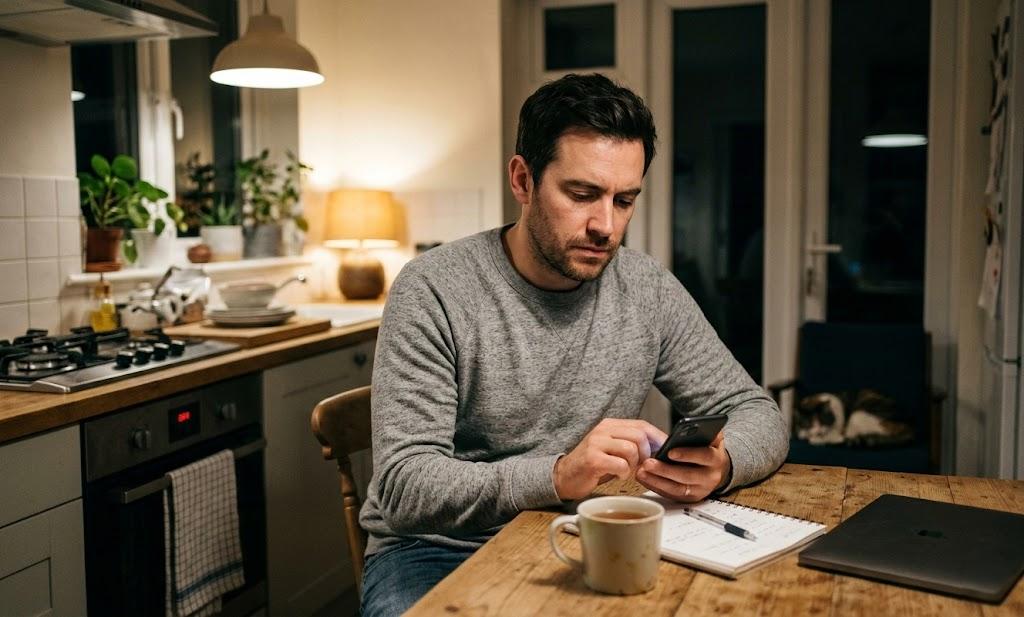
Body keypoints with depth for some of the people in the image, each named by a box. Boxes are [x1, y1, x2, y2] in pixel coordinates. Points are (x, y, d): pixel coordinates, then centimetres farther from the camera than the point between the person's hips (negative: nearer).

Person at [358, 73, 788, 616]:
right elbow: (406, 487, -20)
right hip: (438, 552, -3)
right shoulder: (434, 290, -15)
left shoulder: (650, 291, -1)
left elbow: (759, 415, 4)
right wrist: (556, 476, -37)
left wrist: (719, 464, -21)